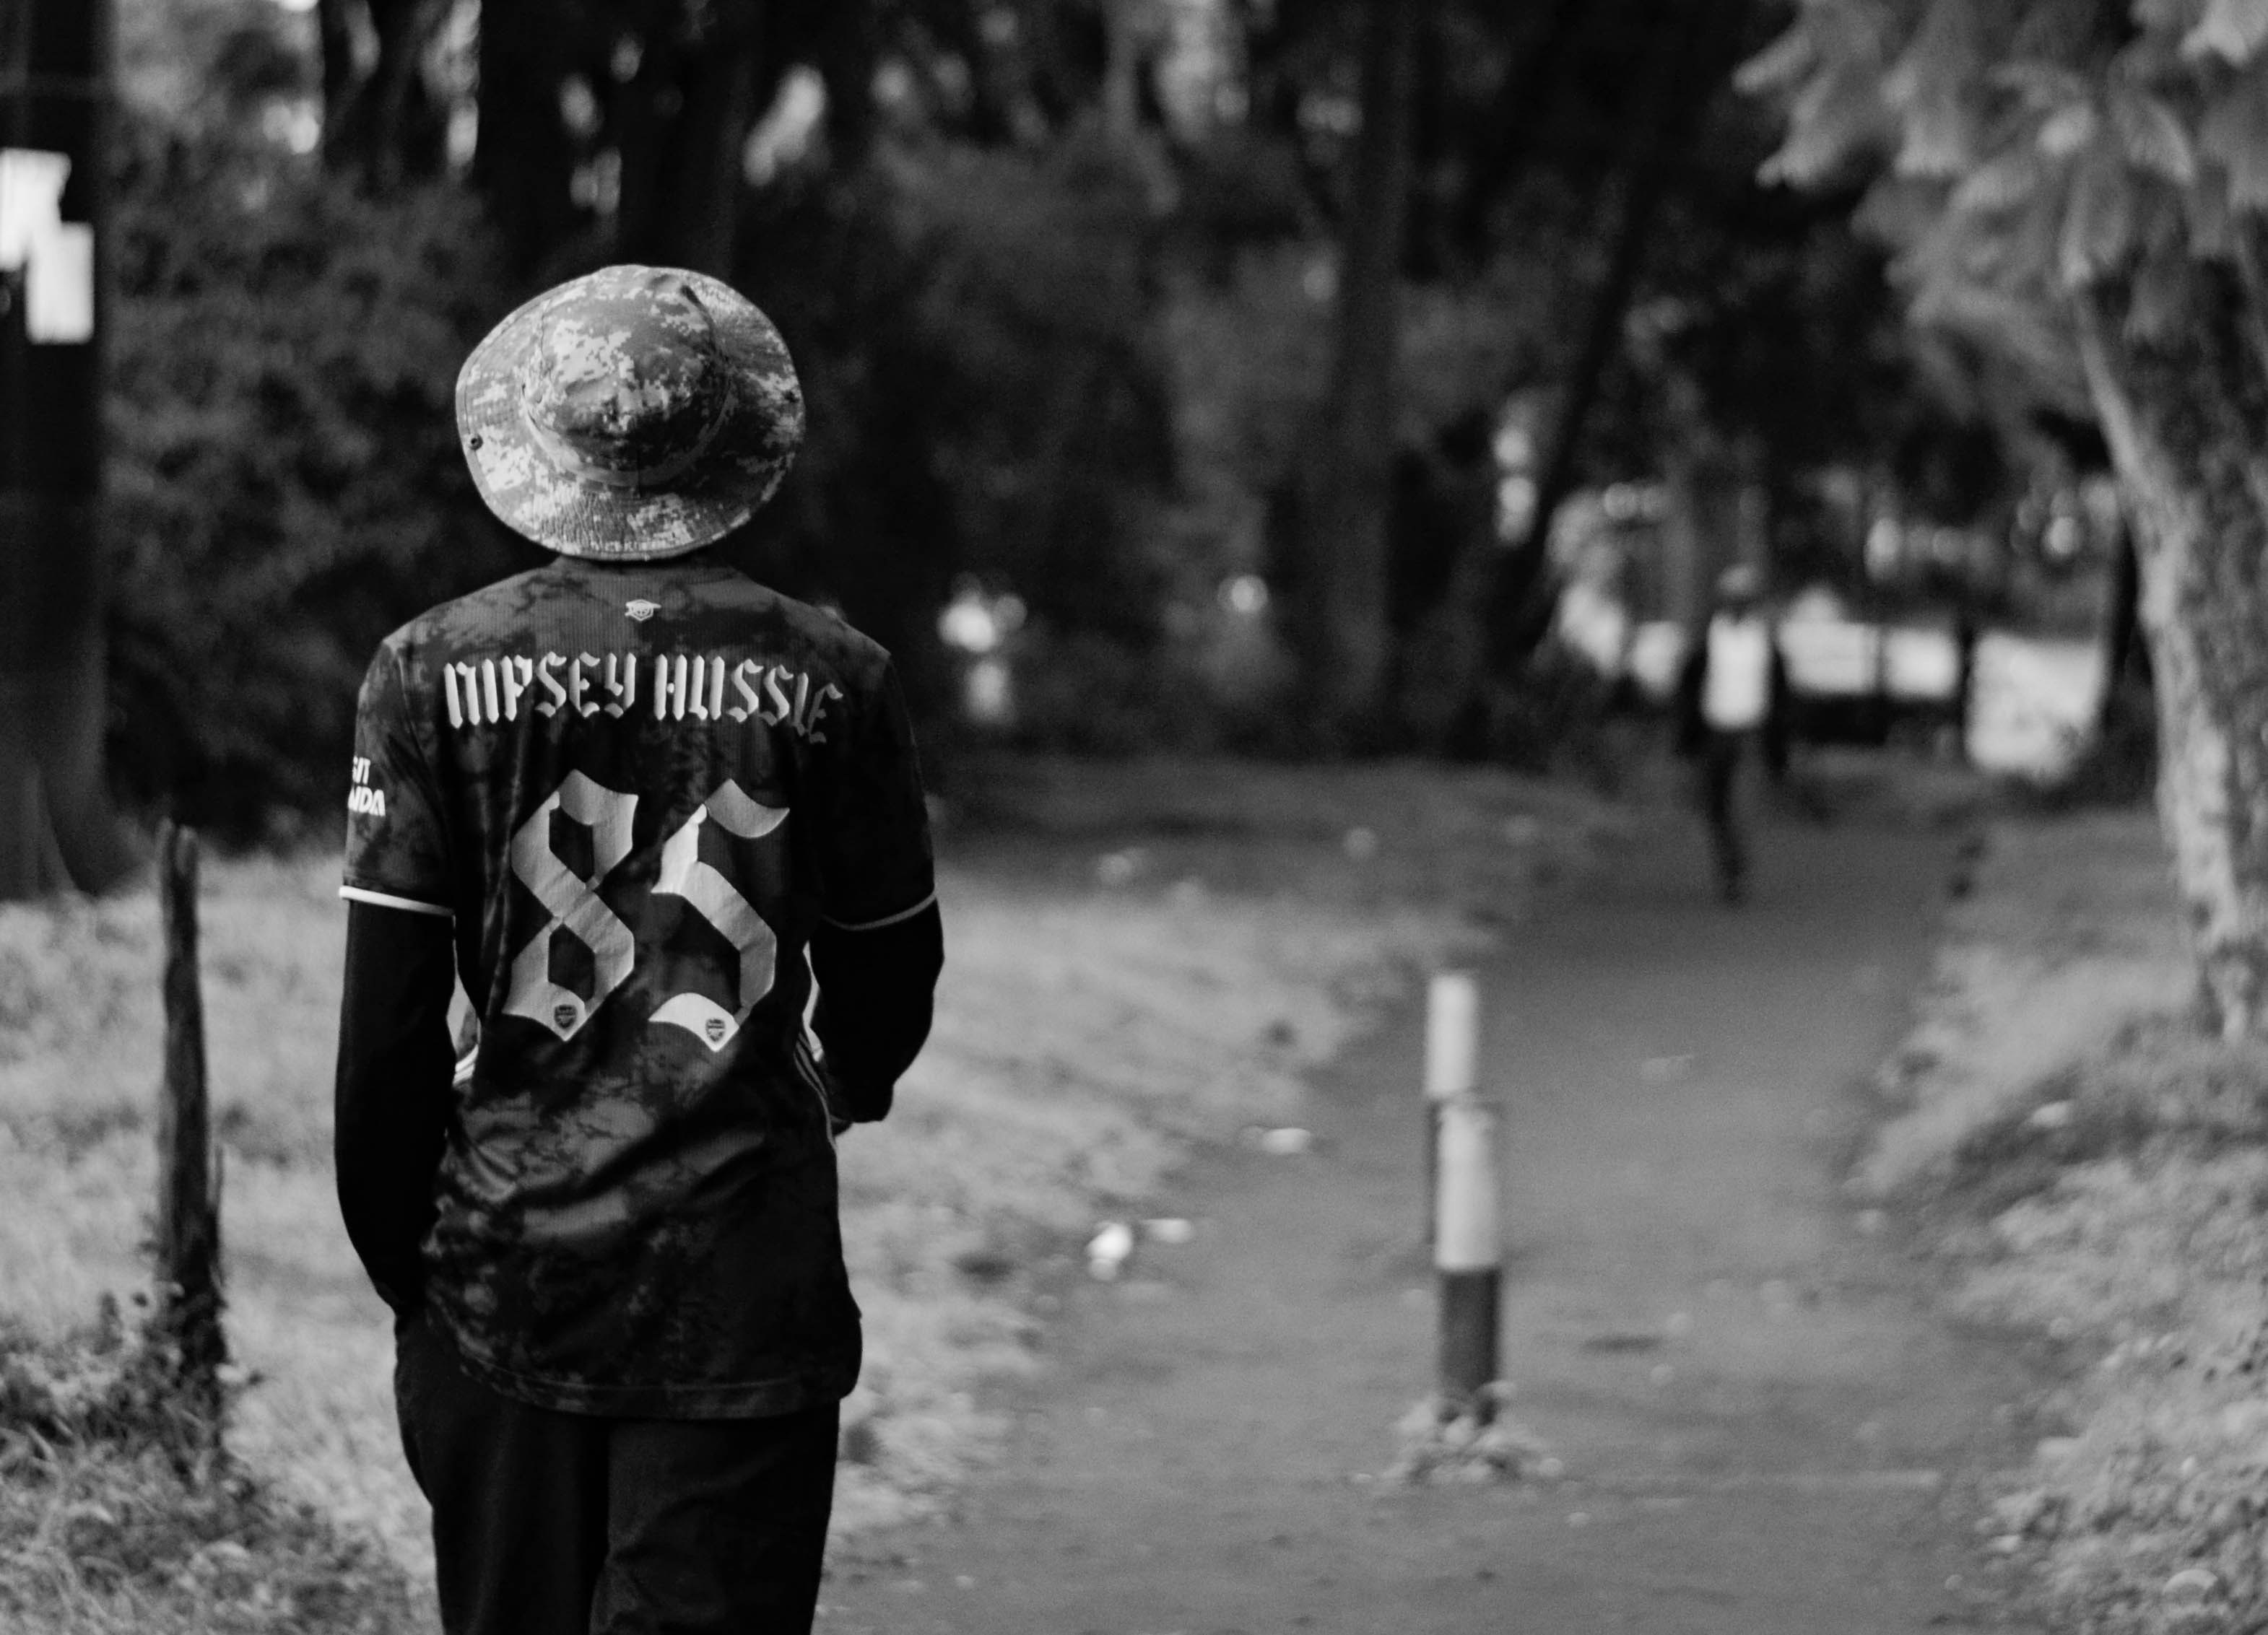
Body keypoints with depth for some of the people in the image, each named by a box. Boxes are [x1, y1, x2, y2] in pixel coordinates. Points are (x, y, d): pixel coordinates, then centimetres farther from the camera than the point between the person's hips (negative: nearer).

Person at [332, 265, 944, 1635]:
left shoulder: (436, 671, -4)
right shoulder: (832, 679, -3)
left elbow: (387, 1016, -4)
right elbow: (891, 969, 8)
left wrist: (395, 1249, 9)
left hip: (503, 1271, 1)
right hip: (746, 1281, -1)